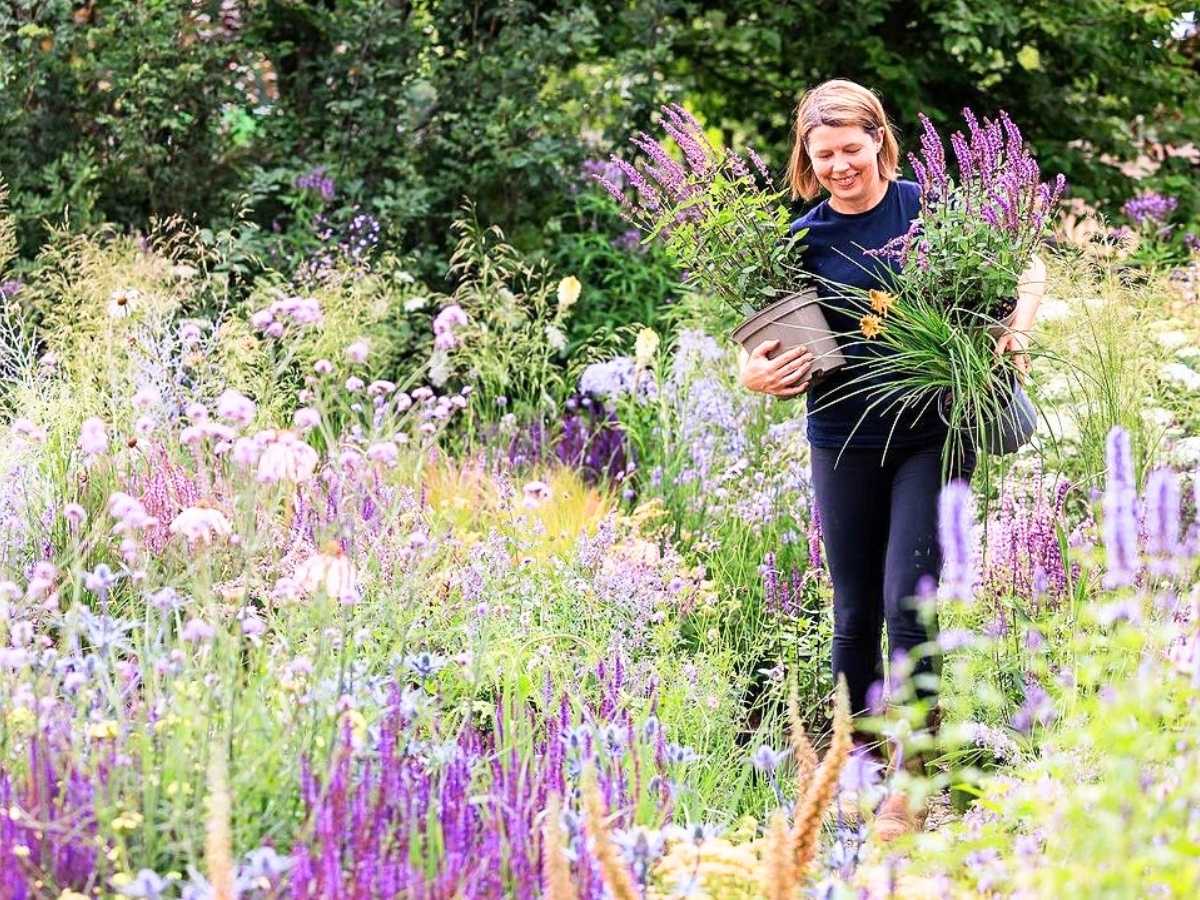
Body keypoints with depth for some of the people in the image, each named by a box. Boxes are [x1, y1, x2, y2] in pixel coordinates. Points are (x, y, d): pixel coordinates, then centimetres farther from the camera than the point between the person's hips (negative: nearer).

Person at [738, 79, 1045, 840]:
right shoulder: (803, 241, -1)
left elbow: (1025, 266, 7)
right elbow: (766, 340, 4)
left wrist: (1015, 331, -11)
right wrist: (755, 374, -19)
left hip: (934, 434, -2)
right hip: (845, 442, 2)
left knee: (910, 605, -11)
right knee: (856, 615, 10)